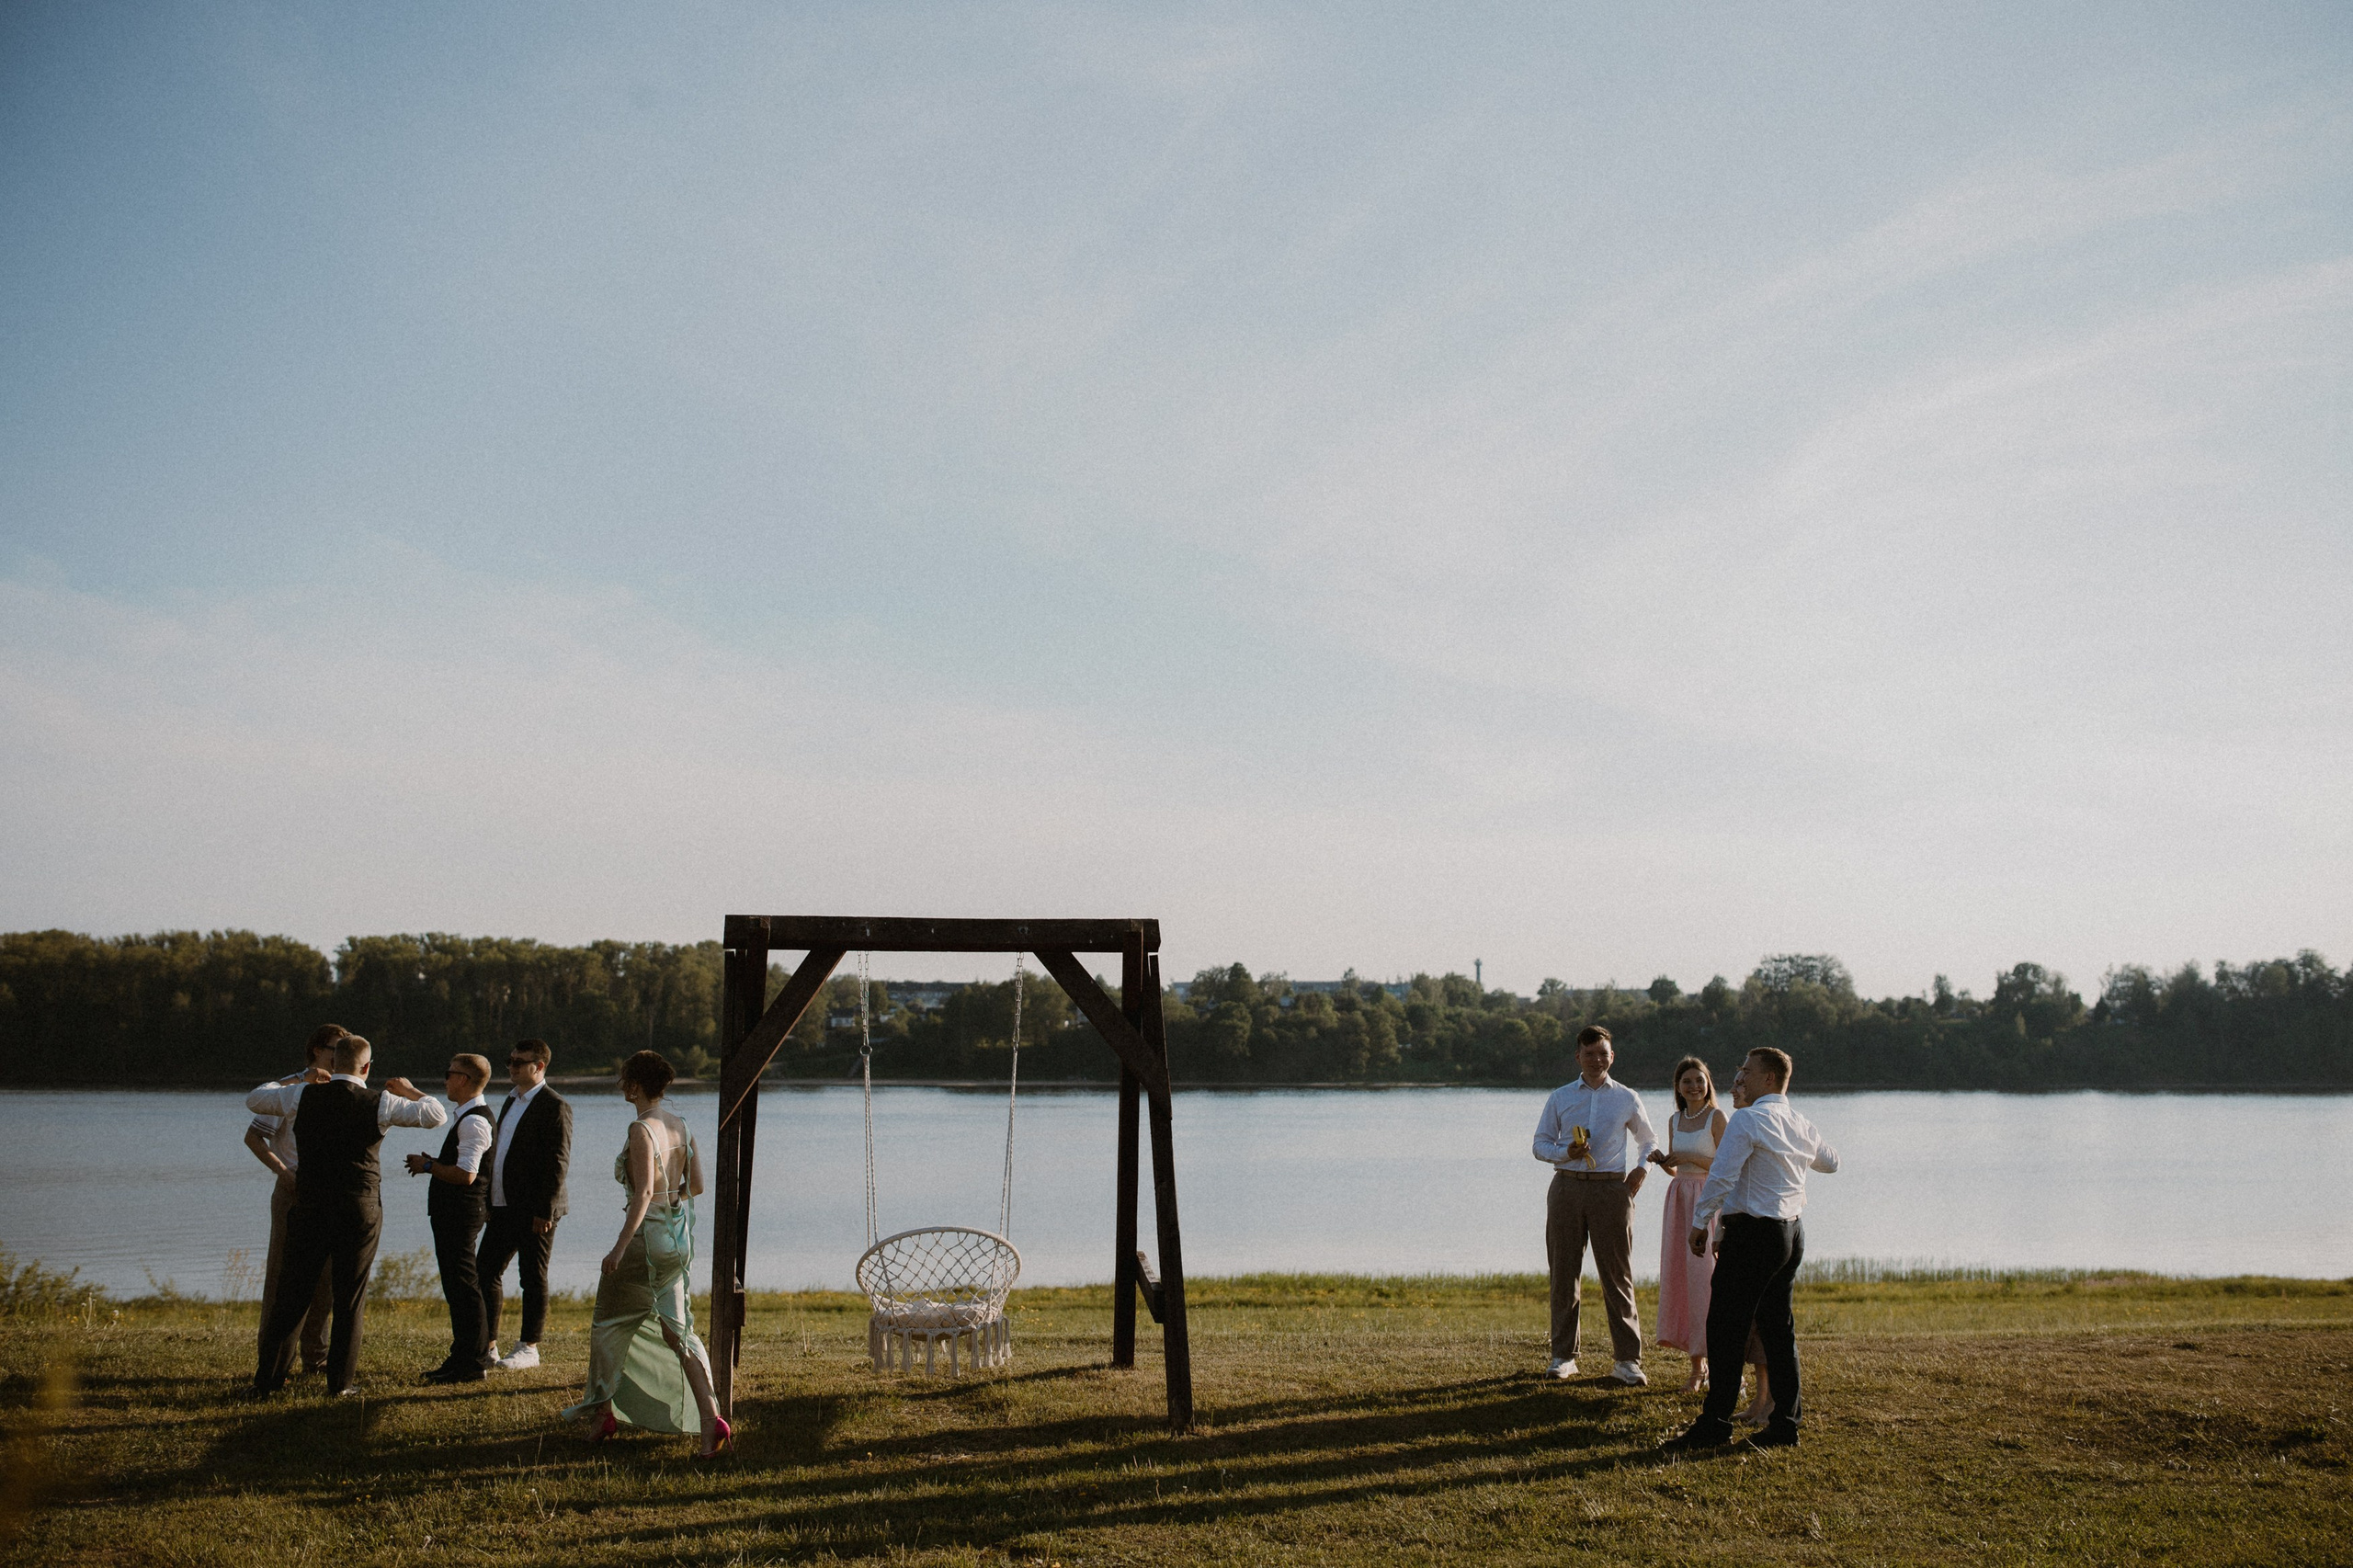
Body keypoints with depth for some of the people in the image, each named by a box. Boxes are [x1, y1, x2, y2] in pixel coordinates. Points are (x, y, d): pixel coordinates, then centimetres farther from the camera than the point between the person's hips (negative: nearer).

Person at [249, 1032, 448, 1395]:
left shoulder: (304, 1095, 2)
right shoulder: (378, 1103, -5)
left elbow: (254, 1099, 18)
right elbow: (437, 1115, -7)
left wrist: (302, 1081, 22)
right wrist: (409, 1090, 8)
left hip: (309, 1206, 2)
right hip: (358, 1209, -2)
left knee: (292, 1293, 10)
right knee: (350, 1297, 6)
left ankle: (269, 1377, 13)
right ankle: (340, 1380, 8)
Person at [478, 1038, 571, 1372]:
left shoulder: (555, 1106, -11)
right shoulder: (511, 1102, 17)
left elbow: (558, 1162, -16)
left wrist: (544, 1210, -20)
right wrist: (487, 1203, 16)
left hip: (534, 1210, -9)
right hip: (503, 1207, 9)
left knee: (533, 1277, 1)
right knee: (485, 1270, 8)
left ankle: (529, 1348, 10)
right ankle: (486, 1346, 16)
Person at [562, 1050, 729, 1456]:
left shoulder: (641, 1130, -16)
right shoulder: (680, 1126, 6)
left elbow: (644, 1192, -23)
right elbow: (696, 1185, 10)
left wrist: (620, 1247, -24)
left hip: (646, 1237, -7)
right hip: (678, 1239, 7)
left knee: (609, 1323, 14)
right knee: (677, 1330, 7)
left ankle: (601, 1410, 27)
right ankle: (709, 1418, -5)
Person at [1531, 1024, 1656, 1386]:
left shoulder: (1627, 1099, 10)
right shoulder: (1560, 1097, 11)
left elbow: (1648, 1141, 22)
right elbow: (1541, 1143, 12)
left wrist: (1642, 1169, 3)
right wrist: (1565, 1153, -8)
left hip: (1612, 1189, -1)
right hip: (1567, 1187, 1)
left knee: (1617, 1275, -4)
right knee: (1564, 1273, 4)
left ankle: (1628, 1360, 0)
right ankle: (1563, 1356, 13)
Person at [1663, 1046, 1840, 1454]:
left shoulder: (1747, 1120, -13)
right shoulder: (1802, 1125, 11)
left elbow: (1721, 1176, -17)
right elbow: (1830, 1162, 30)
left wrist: (1699, 1223, -6)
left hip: (1752, 1233, -8)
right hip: (1793, 1232, 8)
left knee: (1726, 1327, -4)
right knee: (1778, 1327, 13)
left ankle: (1715, 1423, -2)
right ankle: (1786, 1423, 15)